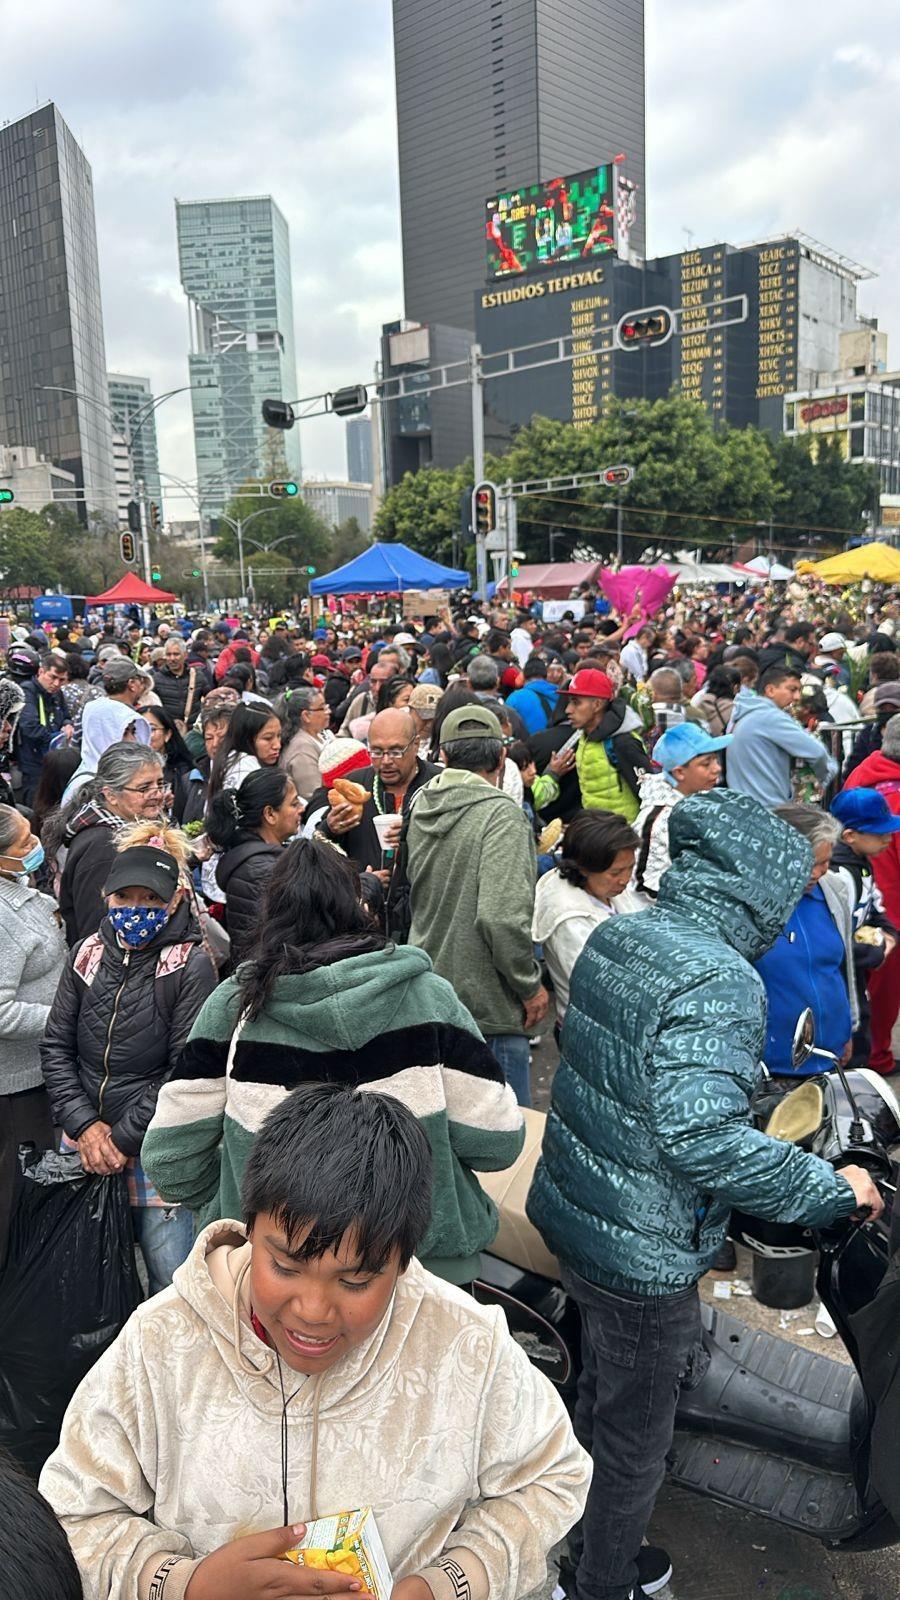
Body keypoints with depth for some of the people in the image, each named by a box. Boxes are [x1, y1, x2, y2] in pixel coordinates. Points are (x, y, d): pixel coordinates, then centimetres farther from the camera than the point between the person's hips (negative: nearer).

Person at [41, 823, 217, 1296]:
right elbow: (56, 1045, 5)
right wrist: (84, 1126, -5)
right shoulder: (88, 953, 3)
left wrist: (123, 1137, -12)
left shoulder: (191, 966, -11)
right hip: (85, 1148, 4)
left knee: (170, 1284, 2)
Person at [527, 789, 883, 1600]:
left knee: (601, 1397, 30)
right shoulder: (719, 980, -28)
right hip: (644, 1252, -8)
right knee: (635, 1441, 17)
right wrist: (832, 1189, -23)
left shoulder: (614, 935, -2)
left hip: (573, 1213, 9)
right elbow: (699, 1134, -35)